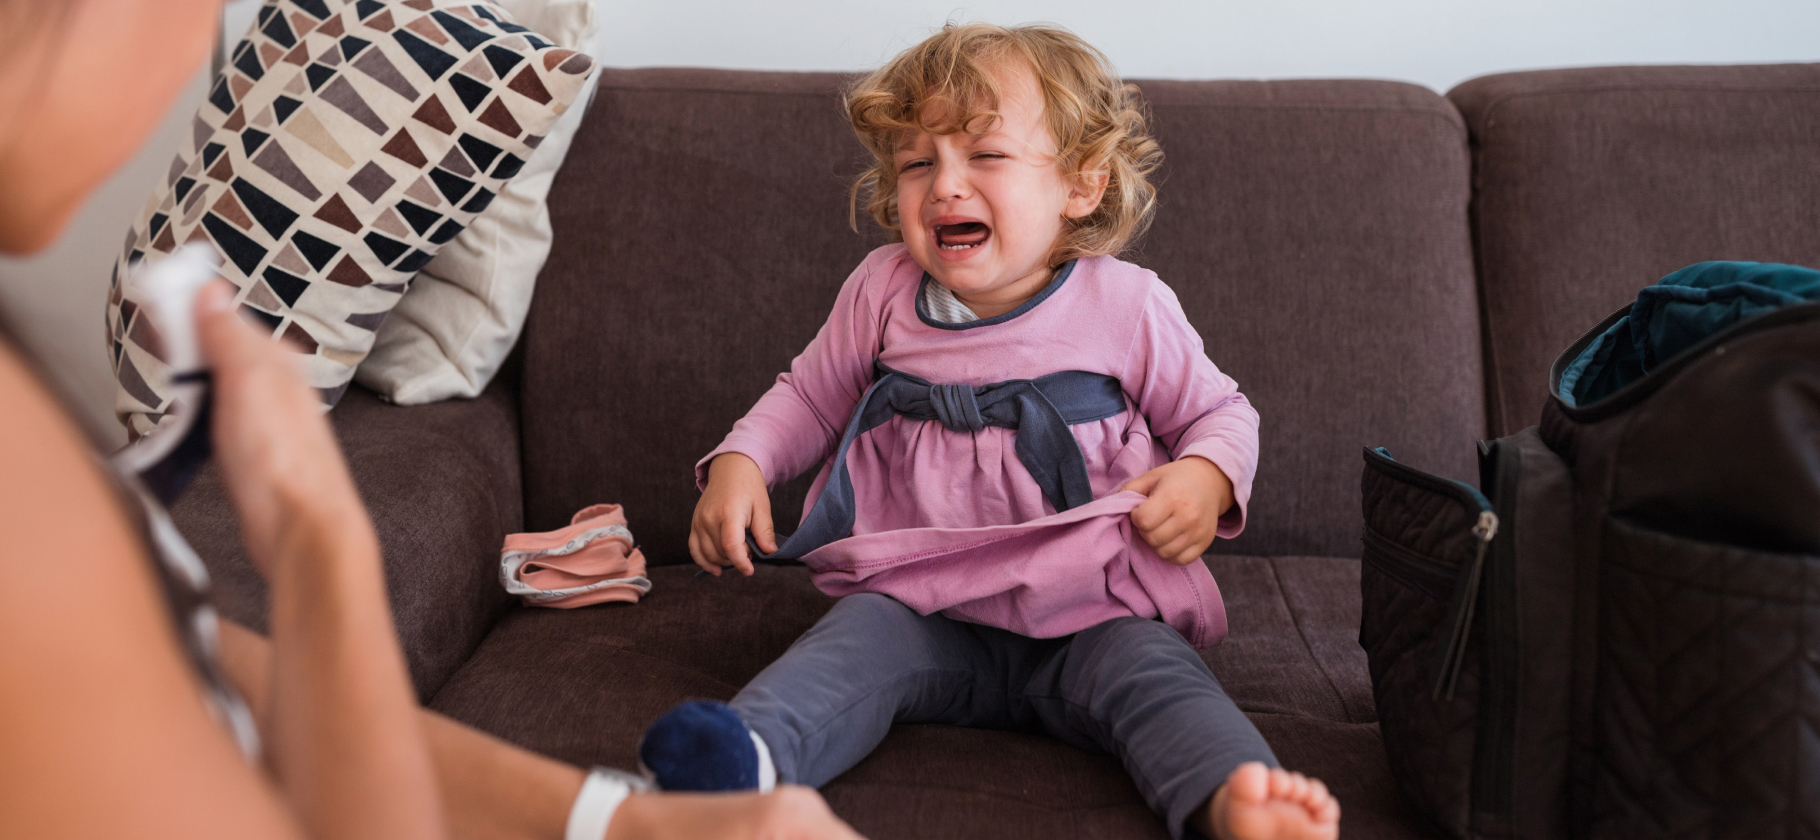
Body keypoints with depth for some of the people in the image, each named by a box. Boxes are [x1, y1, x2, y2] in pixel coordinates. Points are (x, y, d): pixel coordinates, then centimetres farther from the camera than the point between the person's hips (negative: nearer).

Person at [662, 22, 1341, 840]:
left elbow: (1218, 411, 11)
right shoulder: (882, 292, 5)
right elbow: (808, 399, 20)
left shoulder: (1126, 304, -1)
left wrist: (1207, 476, -12)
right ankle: (750, 756, -52)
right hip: (920, 608, 1)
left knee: (1151, 670, -29)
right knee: (855, 640, -28)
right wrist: (741, 462, 0)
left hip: (1087, 616, -1)